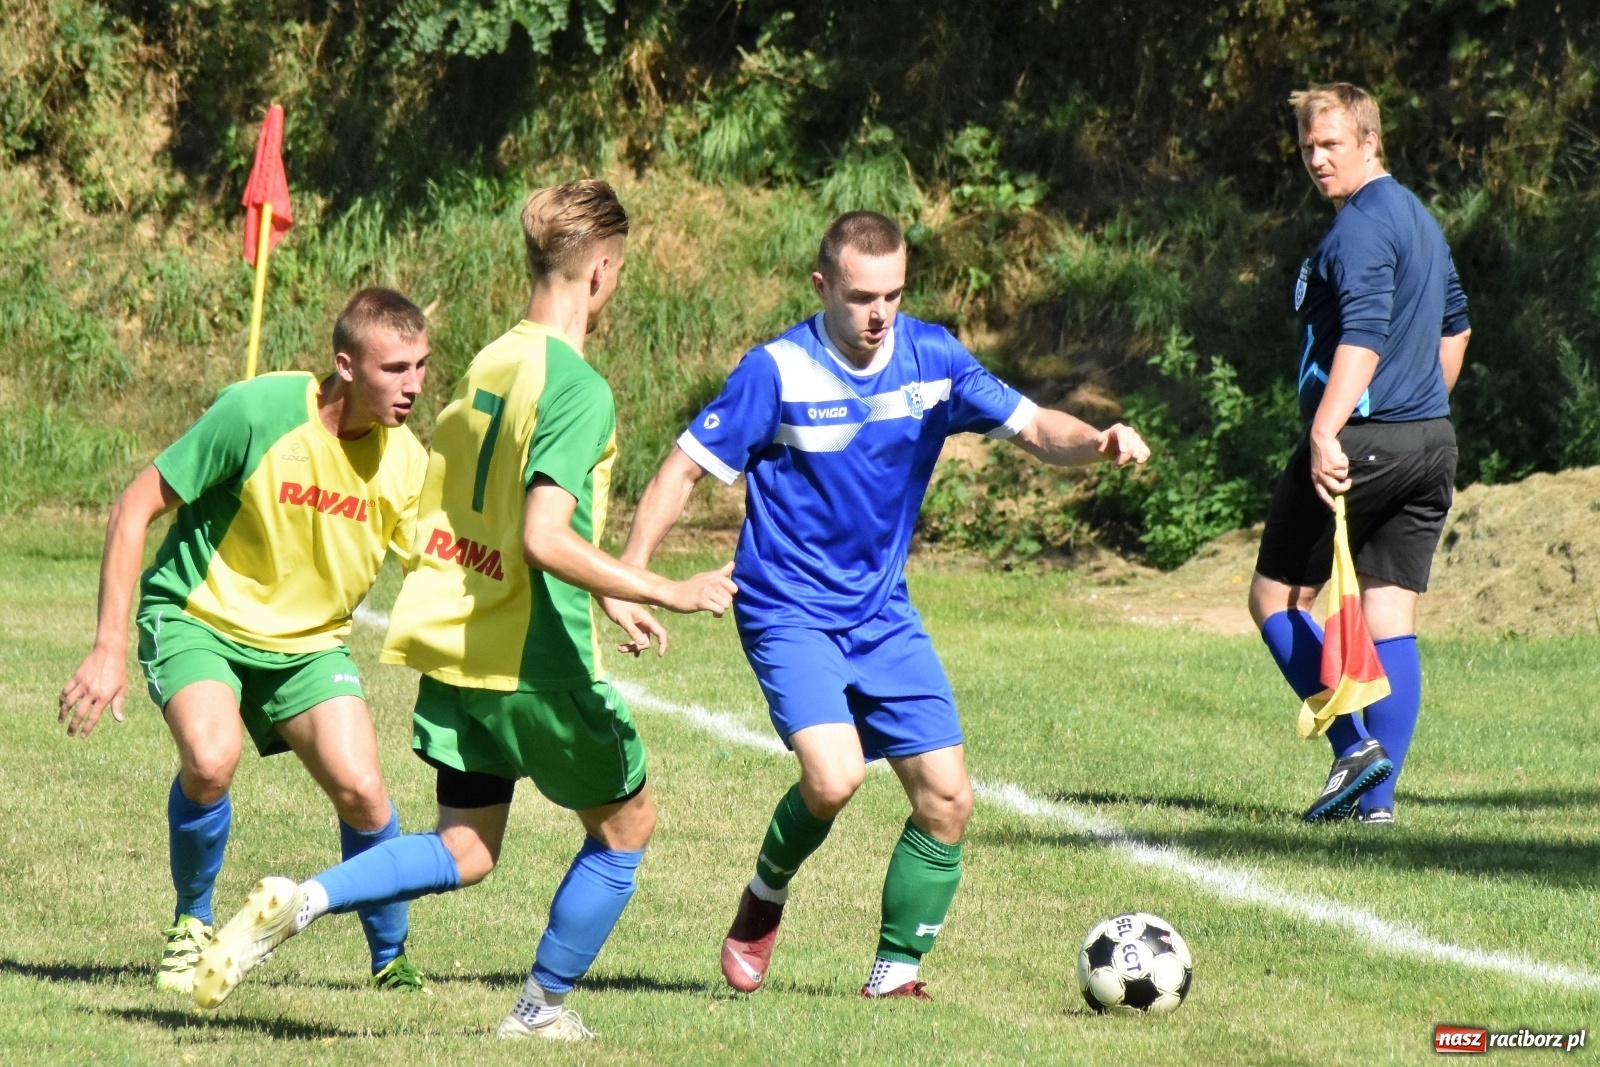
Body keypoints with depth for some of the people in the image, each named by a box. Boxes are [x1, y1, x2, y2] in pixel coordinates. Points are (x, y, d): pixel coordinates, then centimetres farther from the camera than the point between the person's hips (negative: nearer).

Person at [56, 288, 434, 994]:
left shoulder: (405, 461, -9)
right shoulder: (256, 411, -23)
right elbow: (136, 508, -15)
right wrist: (109, 647, -18)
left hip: (307, 641, 3)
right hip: (197, 617, -3)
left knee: (360, 789, -17)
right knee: (212, 758, -31)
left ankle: (391, 958, 9)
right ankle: (192, 924, -2)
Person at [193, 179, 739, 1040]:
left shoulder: (488, 364, 9)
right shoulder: (577, 388, -18)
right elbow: (545, 539, -27)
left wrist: (605, 598, 26)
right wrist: (665, 593, -23)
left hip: (454, 647, 7)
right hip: (534, 658, -7)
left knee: (464, 852, 12)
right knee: (625, 825, 15)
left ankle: (299, 903, -9)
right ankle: (541, 1006, 19)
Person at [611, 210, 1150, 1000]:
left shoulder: (930, 358, -2)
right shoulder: (777, 372, -14)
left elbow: (1033, 428, -1)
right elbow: (684, 470, -9)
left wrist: (1098, 443, -23)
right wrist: (628, 576, -18)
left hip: (883, 616, 5)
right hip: (789, 611, -5)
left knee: (946, 800, -3)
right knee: (833, 777, -25)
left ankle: (896, 971, 12)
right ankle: (765, 896, 5)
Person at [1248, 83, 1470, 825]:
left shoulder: (1360, 226, -12)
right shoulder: (1420, 219, 17)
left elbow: (1364, 336, -24)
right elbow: (1454, 325, 28)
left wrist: (1327, 433, -31)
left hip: (1359, 440, -9)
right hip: (1431, 443, 9)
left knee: (1277, 596, 4)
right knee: (1390, 621, 6)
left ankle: (1355, 744, -7)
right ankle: (1377, 796, 2)